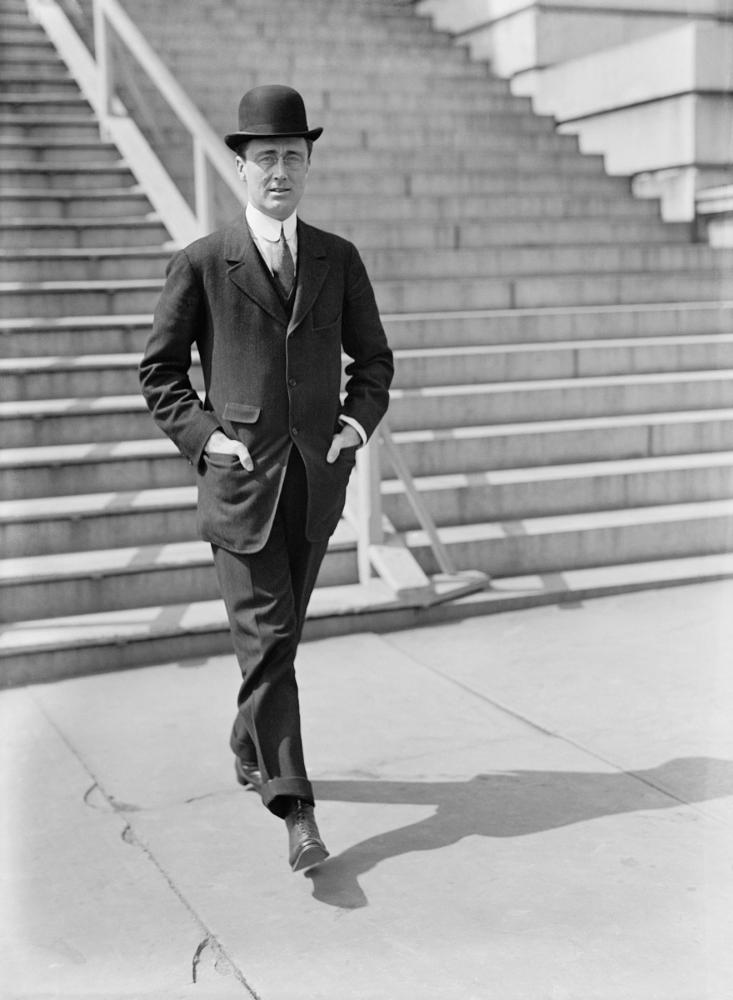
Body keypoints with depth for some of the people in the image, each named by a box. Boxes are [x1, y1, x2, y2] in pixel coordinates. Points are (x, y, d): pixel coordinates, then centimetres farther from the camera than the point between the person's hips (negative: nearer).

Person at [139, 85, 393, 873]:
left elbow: (373, 358, 16)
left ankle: (249, 748, 40)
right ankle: (296, 813, -3)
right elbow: (159, 371, 4)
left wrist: (360, 420, 0)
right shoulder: (200, 265, -2)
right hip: (239, 481, -3)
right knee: (266, 642, -7)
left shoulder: (338, 261, 6)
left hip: (317, 481, 4)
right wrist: (201, 435, -8)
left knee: (279, 633, 16)